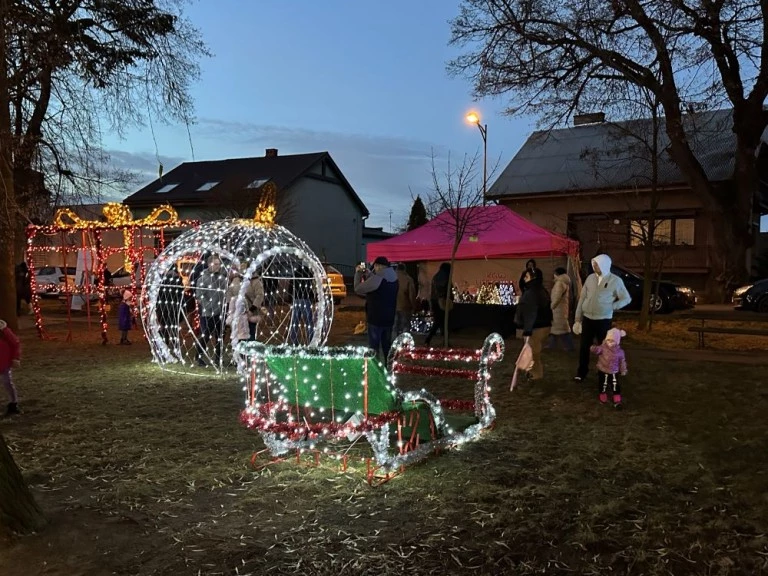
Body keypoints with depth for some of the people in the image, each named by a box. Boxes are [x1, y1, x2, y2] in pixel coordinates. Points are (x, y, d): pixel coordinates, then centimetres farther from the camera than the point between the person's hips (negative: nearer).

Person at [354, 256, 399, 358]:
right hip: (389, 319, 8)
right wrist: (368, 275, 17)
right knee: (387, 346, 16)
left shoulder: (377, 279, -21)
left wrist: (358, 273, 3)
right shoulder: (394, 279, 5)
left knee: (374, 347, 0)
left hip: (376, 319, -8)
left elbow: (358, 289, -11)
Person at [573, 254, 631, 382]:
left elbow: (627, 299, 0)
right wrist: (577, 318, 5)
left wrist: (611, 307, -10)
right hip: (587, 318, 3)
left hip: (603, 320, -3)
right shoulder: (590, 278, 2)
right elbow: (582, 298, 5)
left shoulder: (615, 280, -7)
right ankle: (581, 372, 22)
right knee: (584, 346, 9)